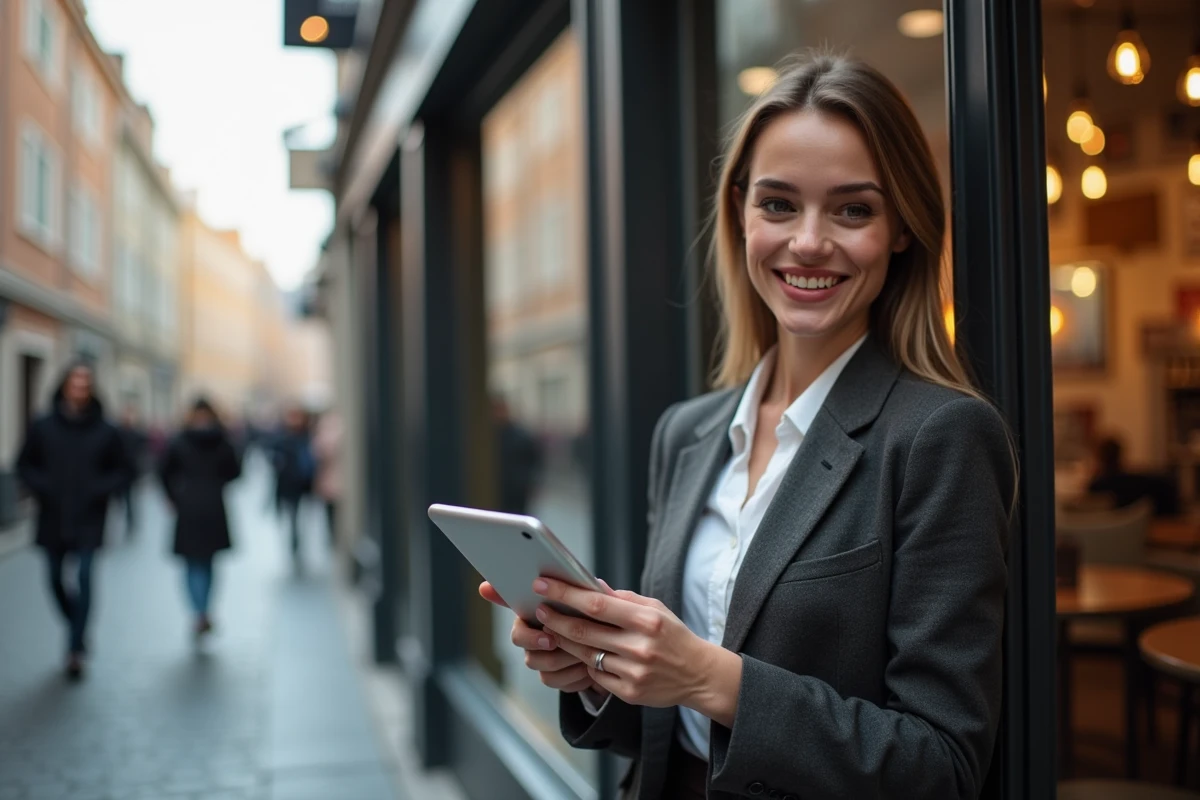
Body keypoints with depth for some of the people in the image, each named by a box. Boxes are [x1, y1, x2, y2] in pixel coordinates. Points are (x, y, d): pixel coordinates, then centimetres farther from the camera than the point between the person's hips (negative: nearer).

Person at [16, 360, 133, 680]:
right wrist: (41, 486, -7)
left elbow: (124, 471, 5)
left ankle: (75, 650, -5)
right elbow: (24, 464, 9)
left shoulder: (105, 431, -3)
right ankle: (78, 631, 36)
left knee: (84, 579, -11)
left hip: (88, 521, -2)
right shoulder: (43, 427, 0)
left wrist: (101, 489, -10)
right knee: (57, 580, 12)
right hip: (52, 518, 3)